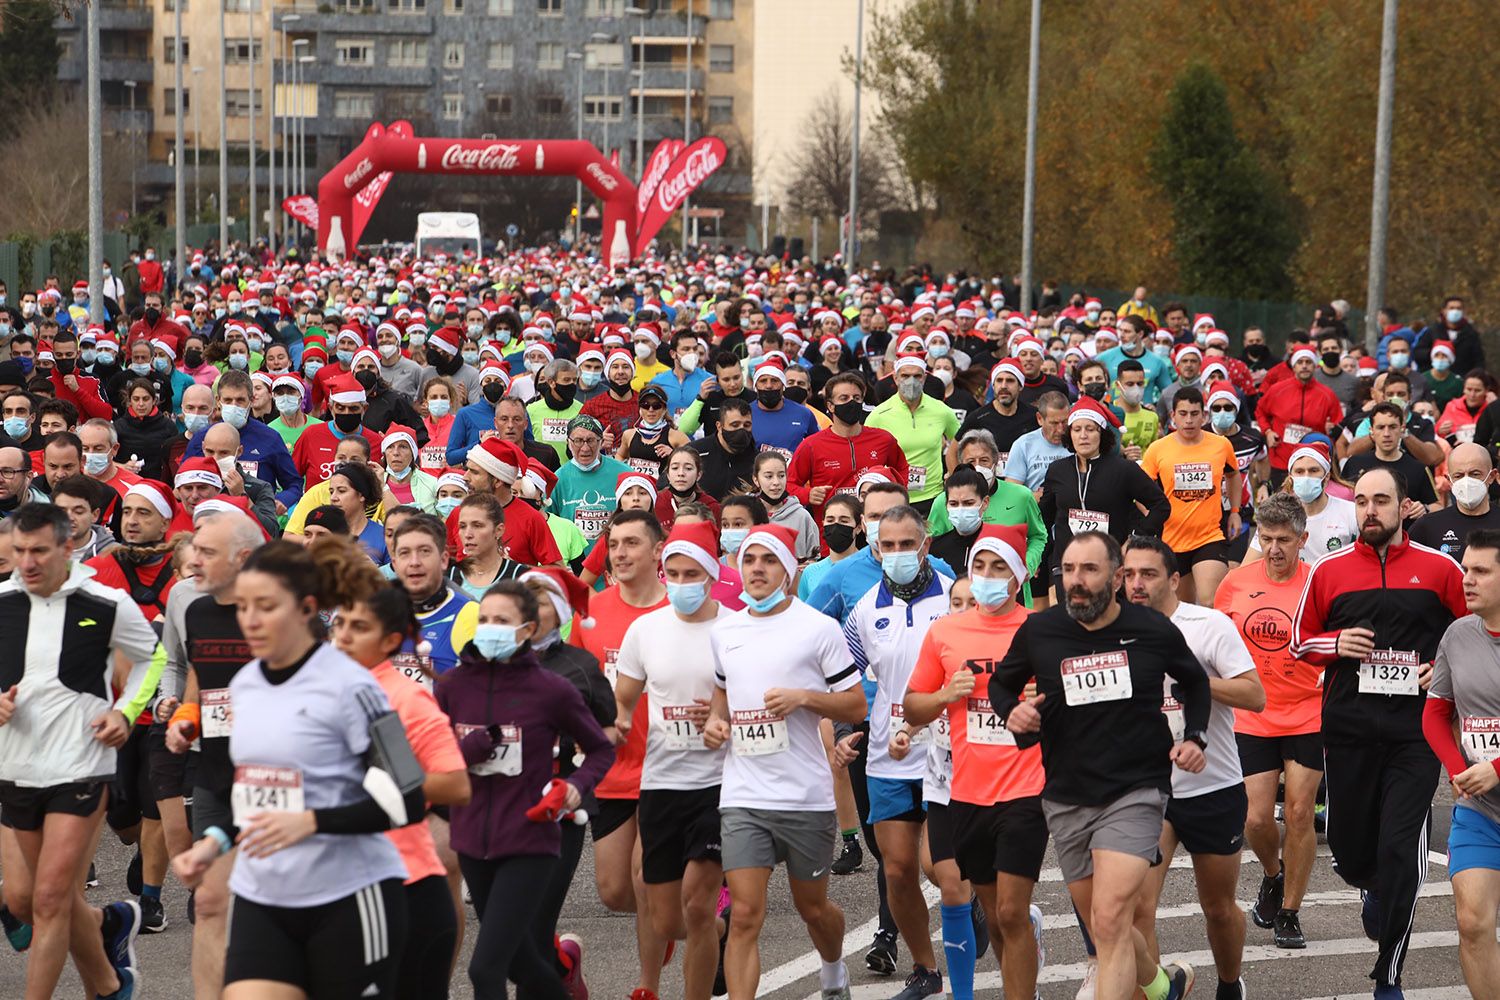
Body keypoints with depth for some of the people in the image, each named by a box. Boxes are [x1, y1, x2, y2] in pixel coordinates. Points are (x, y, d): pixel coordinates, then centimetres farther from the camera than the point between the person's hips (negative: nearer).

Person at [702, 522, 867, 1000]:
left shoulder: (818, 628, -5)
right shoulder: (724, 631, 9)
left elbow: (856, 706, -3)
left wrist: (803, 697, -18)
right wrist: (715, 722, 6)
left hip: (806, 795, -2)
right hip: (742, 797, 2)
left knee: (812, 907, 15)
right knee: (744, 915, -9)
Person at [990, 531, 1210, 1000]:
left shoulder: (1154, 630, -4)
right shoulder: (1038, 631, -3)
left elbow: (1194, 681, 17)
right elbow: (1001, 682, 16)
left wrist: (1194, 737, 4)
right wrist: (1011, 712, -5)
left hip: (1135, 791, -3)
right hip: (1066, 798, 3)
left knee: (1110, 921, -20)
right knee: (1103, 930, 15)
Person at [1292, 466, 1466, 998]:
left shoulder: (1440, 569, 2)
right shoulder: (1328, 570, 6)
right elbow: (1301, 641, 14)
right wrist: (1337, 644, -6)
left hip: (1415, 729, -2)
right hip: (1347, 728, 2)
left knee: (1401, 848, -8)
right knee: (1348, 842, 9)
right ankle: (1373, 890, 48)